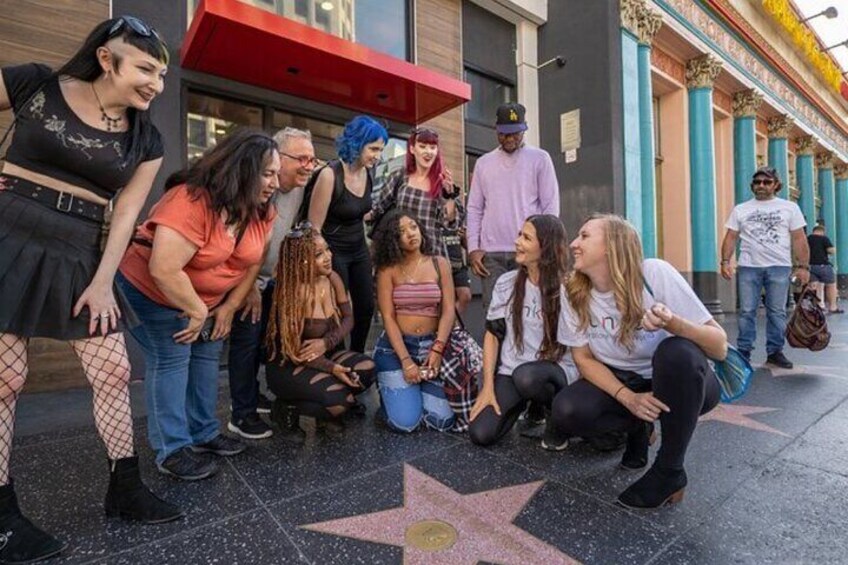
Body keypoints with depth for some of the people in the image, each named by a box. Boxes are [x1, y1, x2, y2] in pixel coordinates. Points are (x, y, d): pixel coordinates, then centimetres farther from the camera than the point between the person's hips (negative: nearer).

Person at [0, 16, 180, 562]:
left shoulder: (146, 139, 6)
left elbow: (125, 214, 3)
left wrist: (104, 281, -3)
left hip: (81, 259, 3)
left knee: (115, 373, 3)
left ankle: (126, 488, 20)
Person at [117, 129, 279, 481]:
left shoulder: (261, 211, -10)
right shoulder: (191, 201, -33)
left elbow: (253, 263, -2)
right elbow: (163, 270, -37)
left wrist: (228, 307, -6)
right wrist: (197, 311, -24)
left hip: (208, 300, 7)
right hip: (152, 292, -7)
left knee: (207, 356, 9)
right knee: (171, 360, -7)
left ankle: (203, 433, 24)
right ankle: (171, 451, 6)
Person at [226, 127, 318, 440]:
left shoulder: (299, 187, -3)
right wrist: (251, 288, -19)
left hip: (268, 277, 8)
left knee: (261, 340, 16)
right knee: (246, 341, -4)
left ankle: (250, 395, 35)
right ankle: (241, 414, 11)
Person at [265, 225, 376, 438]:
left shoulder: (333, 279, -6)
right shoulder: (293, 292, -23)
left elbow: (348, 318, 1)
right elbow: (293, 349, -20)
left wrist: (326, 342, -18)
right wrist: (332, 368, -29)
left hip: (324, 355, 6)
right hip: (287, 366, -6)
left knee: (366, 370, -18)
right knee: (339, 399, -26)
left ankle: (330, 409, 10)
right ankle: (286, 408, 3)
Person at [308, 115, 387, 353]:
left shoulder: (368, 174, -2)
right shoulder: (330, 175, -23)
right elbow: (314, 227, -20)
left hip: (359, 250, 7)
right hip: (333, 252, -7)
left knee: (366, 306, 14)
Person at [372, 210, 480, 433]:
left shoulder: (440, 264, 4)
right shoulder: (387, 270, -2)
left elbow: (448, 311, -3)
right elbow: (388, 318, -7)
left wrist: (437, 349, -17)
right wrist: (406, 361, -16)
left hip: (432, 344, 2)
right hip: (395, 347, -2)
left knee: (442, 421, -10)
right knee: (405, 423, -12)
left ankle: (420, 389, 21)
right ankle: (392, 390, 20)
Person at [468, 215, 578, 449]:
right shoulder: (506, 283, -1)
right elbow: (493, 334, 0)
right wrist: (488, 386, -4)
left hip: (556, 370, -3)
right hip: (510, 372, 4)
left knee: (526, 375, -38)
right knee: (481, 434, -12)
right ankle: (525, 402, 19)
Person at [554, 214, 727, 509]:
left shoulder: (655, 273, -22)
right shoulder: (575, 293, -12)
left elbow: (720, 347, -21)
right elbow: (583, 357, -6)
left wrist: (673, 323, -42)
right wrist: (628, 398, -21)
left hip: (681, 383, -2)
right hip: (622, 383, 2)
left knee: (677, 351, -36)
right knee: (566, 412, -25)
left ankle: (670, 469, -13)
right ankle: (637, 426, 9)